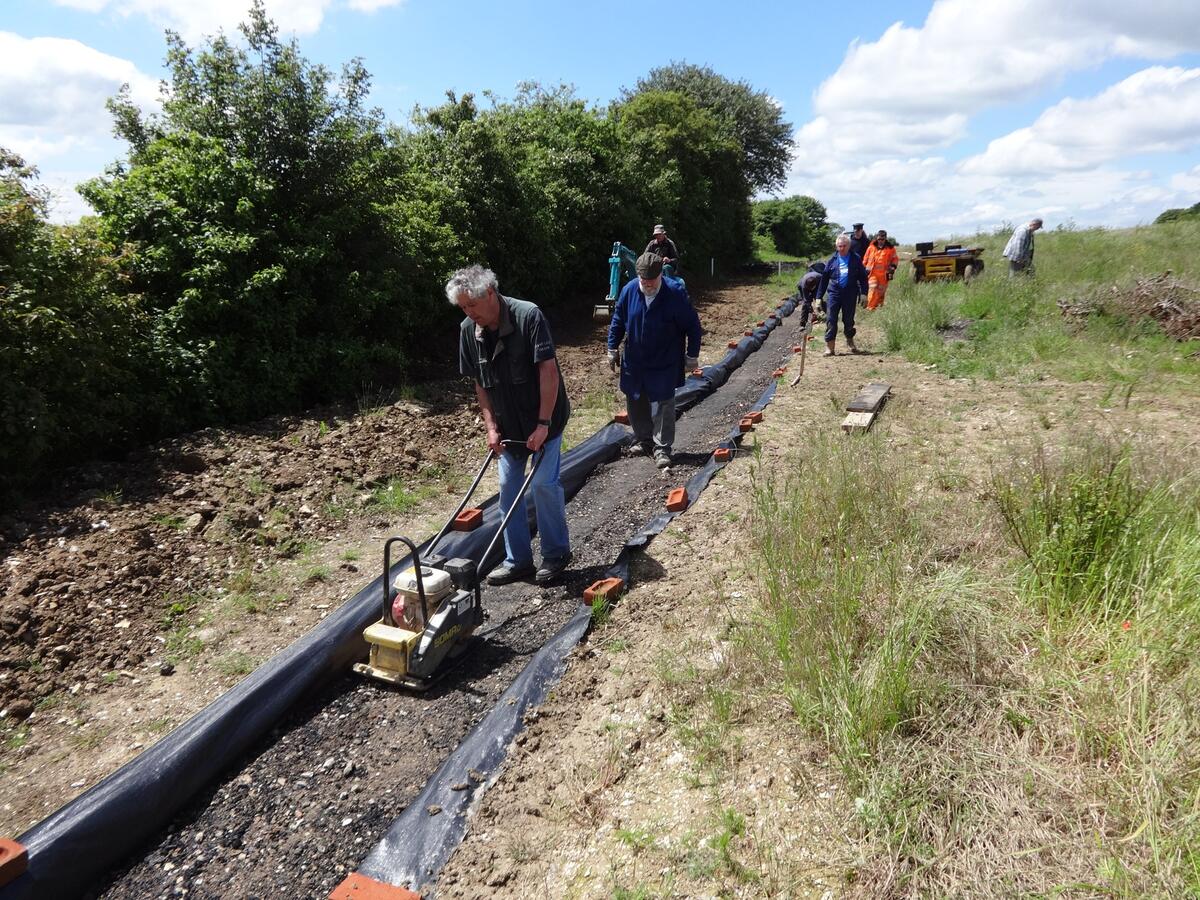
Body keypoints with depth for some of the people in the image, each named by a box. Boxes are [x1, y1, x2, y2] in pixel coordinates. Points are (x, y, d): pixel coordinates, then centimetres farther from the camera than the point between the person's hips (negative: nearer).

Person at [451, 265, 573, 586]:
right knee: (508, 487, 7)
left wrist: (543, 424, -24)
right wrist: (491, 427, -3)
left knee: (543, 483, -7)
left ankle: (557, 553, 13)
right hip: (508, 423, 6)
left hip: (544, 418, -5)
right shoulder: (469, 330, -5)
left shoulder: (529, 316, -22)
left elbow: (548, 370, -23)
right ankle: (518, 560, 19)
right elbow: (480, 382, 3)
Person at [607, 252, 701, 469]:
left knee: (663, 406, -2)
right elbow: (617, 321, 7)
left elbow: (692, 325, -8)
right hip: (634, 362, 4)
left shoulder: (675, 293, -16)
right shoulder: (629, 290, -7)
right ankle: (642, 440, 32)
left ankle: (662, 448, 7)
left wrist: (692, 356, -6)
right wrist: (613, 348, 7)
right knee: (635, 403, 14)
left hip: (664, 364, -4)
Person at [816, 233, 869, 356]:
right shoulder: (832, 259, 6)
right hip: (834, 293, 1)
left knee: (849, 320, 10)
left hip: (850, 294, 0)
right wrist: (819, 296, 4)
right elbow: (824, 278, 8)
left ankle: (850, 341, 32)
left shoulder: (855, 259, 3)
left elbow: (862, 277, 4)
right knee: (831, 320, -7)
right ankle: (829, 347, -3)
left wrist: (863, 294, -5)